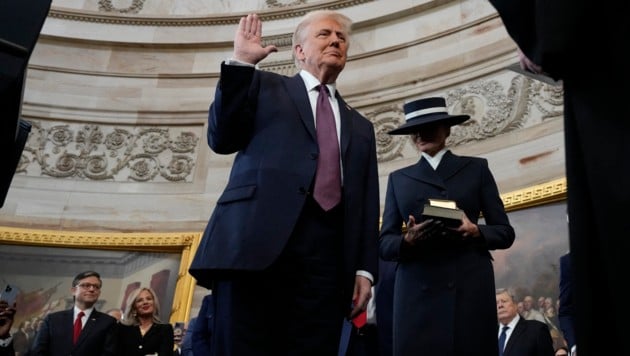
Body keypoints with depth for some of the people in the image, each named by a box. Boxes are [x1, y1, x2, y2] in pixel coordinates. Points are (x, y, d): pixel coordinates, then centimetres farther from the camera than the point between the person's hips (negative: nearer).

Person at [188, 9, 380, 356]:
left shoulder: (360, 127, 26)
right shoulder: (265, 86, 19)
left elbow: (367, 206, 19)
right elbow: (222, 139, 4)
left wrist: (364, 268, 6)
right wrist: (240, 62, 1)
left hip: (327, 254, 3)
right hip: (258, 240, -2)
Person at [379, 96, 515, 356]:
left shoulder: (476, 168, 13)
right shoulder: (398, 178, 15)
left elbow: (505, 232, 9)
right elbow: (385, 243, 10)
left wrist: (475, 231, -11)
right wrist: (408, 239, -11)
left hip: (470, 288, 0)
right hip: (417, 291, 1)